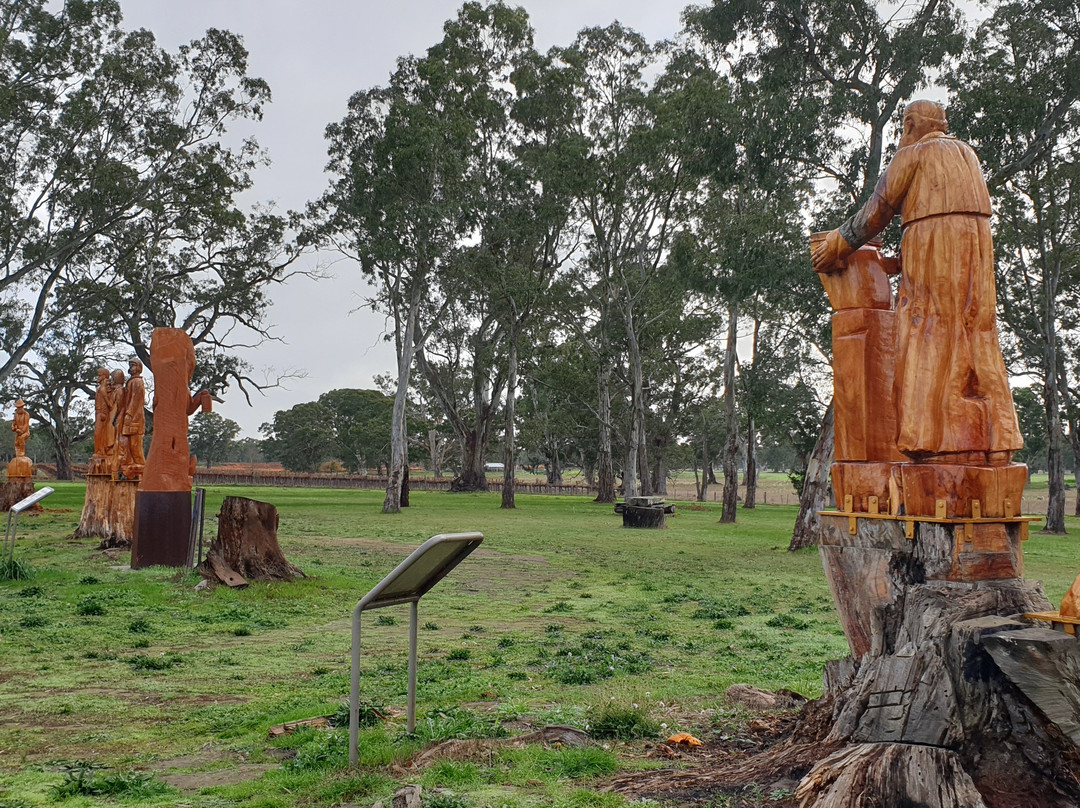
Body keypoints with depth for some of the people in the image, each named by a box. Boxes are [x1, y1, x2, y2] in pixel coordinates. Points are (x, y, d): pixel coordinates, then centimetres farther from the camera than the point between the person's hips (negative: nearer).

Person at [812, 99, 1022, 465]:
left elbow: (878, 209, 2)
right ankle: (994, 441, 0)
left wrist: (839, 243, 14)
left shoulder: (911, 155, 3)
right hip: (976, 243, 7)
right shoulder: (966, 153, 24)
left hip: (931, 243, -7)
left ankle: (950, 441, -15)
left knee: (936, 338, -8)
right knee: (976, 338, 4)